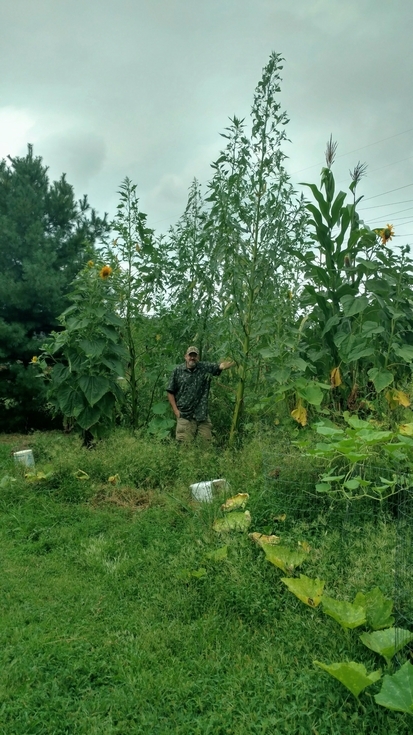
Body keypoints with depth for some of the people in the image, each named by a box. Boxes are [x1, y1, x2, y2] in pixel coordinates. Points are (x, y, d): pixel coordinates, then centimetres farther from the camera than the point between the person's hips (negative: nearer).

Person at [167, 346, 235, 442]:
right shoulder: (178, 371, 1)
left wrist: (225, 365, -39)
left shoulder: (205, 368, 2)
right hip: (184, 415, -1)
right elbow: (170, 392, 4)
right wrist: (175, 410, -3)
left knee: (207, 441, 7)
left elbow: (220, 366, -14)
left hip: (202, 415, 2)